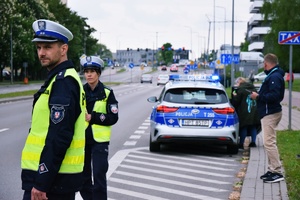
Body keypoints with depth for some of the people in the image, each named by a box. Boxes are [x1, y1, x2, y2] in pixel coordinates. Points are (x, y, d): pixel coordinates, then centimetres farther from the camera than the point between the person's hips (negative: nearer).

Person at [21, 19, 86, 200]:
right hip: (60, 175, 10)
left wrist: (41, 183, -23)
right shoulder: (62, 78, 16)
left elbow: (59, 138, -23)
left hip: (53, 178, -10)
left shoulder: (63, 82, -16)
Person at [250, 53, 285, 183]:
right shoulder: (272, 75, 17)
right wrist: (259, 95, 11)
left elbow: (274, 96, -27)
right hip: (269, 112, 11)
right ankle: (272, 170, 20)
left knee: (269, 142, -12)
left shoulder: (274, 77, -17)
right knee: (269, 142, 14)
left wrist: (258, 96, -19)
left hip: (270, 114, -11)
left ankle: (277, 172, -11)